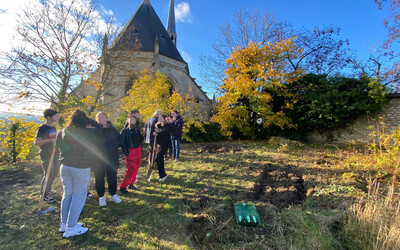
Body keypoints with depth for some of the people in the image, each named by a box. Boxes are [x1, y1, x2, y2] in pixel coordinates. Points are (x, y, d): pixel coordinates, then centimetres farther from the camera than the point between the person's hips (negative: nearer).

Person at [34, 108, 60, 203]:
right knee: (48, 174, -5)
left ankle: (48, 189, 34)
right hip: (46, 155, -8)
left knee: (55, 172, 15)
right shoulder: (42, 128, -12)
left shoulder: (53, 128, 11)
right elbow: (36, 142, -22)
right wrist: (50, 140, -30)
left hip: (54, 153, 8)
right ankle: (44, 194, 10)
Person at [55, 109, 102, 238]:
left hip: (65, 167, 6)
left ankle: (64, 224, 32)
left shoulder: (61, 133, 1)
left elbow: (58, 147, 16)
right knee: (78, 197, 6)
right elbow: (99, 127, -3)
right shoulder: (86, 133, -18)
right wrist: (87, 119, -2)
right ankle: (71, 228, 15)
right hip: (81, 168, -6)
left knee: (67, 194, 19)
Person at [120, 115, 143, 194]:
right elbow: (122, 143, -7)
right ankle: (122, 187, 7)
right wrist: (126, 152, -12)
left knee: (136, 168, 13)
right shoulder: (124, 131, -4)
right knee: (131, 169, -7)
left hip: (138, 150, 6)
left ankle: (131, 184, 29)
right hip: (130, 151, -5)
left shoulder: (137, 130, 10)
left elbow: (141, 139, 19)